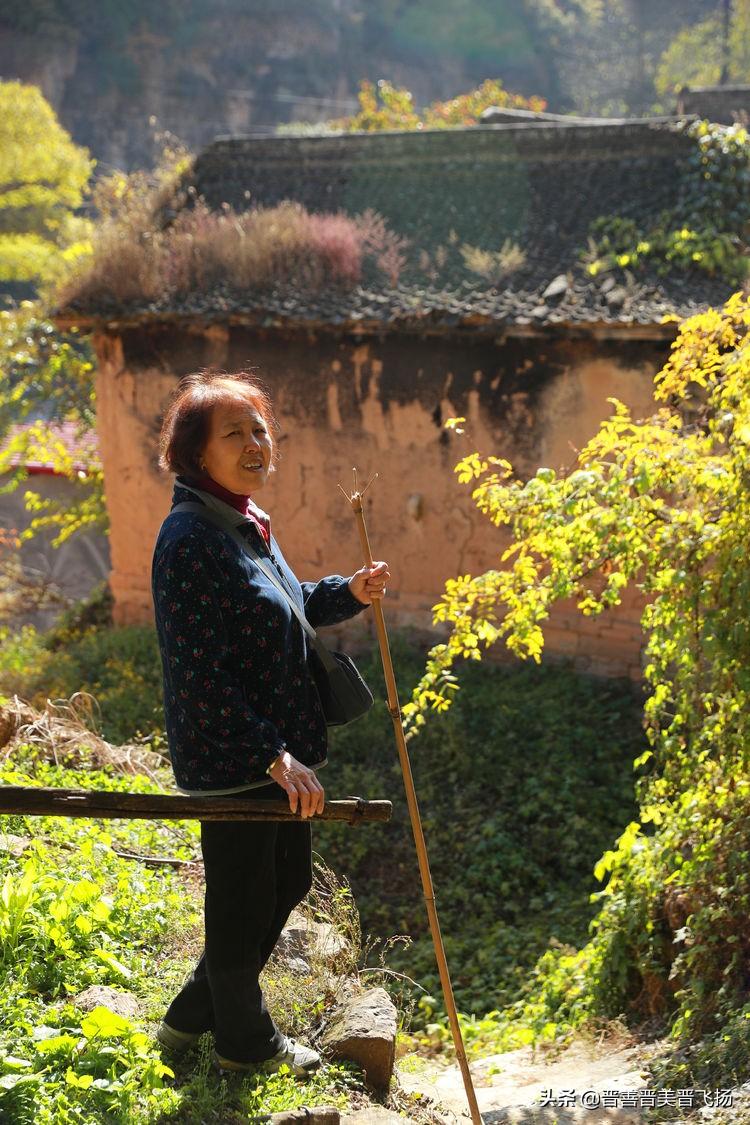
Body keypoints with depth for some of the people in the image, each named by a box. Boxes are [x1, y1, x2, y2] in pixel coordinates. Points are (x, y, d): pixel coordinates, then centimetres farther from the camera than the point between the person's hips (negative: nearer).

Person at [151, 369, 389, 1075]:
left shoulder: (248, 523, 7)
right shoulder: (191, 539, -22)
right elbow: (200, 676, -26)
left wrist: (349, 594, 5)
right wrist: (274, 756, -25)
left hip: (277, 751, 10)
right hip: (230, 759, -10)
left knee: (286, 884, 22)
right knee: (243, 899, 9)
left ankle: (192, 1015, 39)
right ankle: (244, 1041, 32)